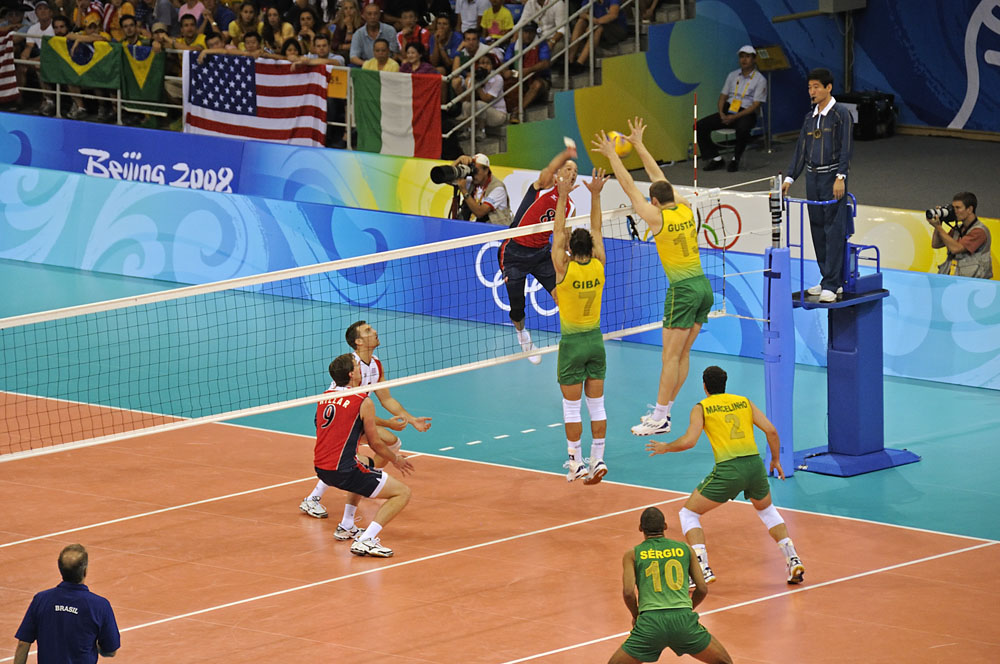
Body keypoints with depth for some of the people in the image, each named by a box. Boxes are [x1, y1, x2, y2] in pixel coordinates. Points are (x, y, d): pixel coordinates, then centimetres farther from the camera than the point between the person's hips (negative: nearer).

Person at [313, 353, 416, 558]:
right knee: (403, 493, -2)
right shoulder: (363, 402, -11)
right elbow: (375, 444, -2)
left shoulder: (325, 397, 9)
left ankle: (347, 527, 36)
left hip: (321, 469, 8)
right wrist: (396, 460, 18)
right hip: (343, 471, -8)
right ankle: (365, 541, -16)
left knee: (364, 467, 40)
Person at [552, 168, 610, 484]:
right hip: (595, 339, 4)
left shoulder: (564, 269, -16)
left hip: (572, 342, -4)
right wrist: (595, 195, 5)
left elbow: (558, 232, -9)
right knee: (597, 404, 8)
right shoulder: (598, 266, -7)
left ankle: (576, 463, 2)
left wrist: (563, 197, -7)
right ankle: (597, 460, 9)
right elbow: (596, 231, 4)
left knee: (571, 407, 1)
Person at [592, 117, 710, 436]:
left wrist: (612, 156, 6)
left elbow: (629, 186, -3)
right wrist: (638, 145, 27)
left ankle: (660, 418, -4)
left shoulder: (656, 217, -9)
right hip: (704, 286, 8)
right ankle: (664, 410, 17)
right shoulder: (685, 208, 8)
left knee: (671, 356, -5)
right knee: (682, 354, 11)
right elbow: (658, 176, 20)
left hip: (683, 290, -8)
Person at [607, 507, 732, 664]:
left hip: (651, 622, -1)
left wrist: (636, 616, 18)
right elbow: (702, 589, 15)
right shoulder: (684, 549, 16)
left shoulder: (632, 554, 12)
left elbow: (628, 592, 0)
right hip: (683, 620, 1)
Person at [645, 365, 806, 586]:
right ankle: (793, 560, 20)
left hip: (728, 469, -4)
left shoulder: (702, 408, 6)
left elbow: (689, 441, -6)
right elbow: (771, 430, 8)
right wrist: (776, 460, 22)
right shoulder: (744, 402, 16)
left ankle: (702, 569, -5)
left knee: (688, 514, 11)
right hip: (755, 463, 4)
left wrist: (665, 448, 12)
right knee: (766, 510, 33)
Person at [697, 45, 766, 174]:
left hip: (746, 113, -6)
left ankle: (736, 159, -18)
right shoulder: (733, 75, 15)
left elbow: (755, 105, -9)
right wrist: (721, 113, -5)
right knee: (700, 126, -13)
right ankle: (715, 158, -6)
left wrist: (735, 117, -18)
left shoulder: (760, 80, -2)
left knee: (742, 128, -41)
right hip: (728, 110, 6)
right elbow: (723, 96, 17)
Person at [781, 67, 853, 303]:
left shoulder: (841, 114, -5)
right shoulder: (810, 117, 15)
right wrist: (789, 178, 13)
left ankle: (832, 284, -11)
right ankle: (828, 279, 14)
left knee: (834, 230, -9)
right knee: (817, 230, 7)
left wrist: (840, 177, -19)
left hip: (832, 176, -7)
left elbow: (845, 148, -11)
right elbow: (801, 150, 18)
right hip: (812, 177, 7)